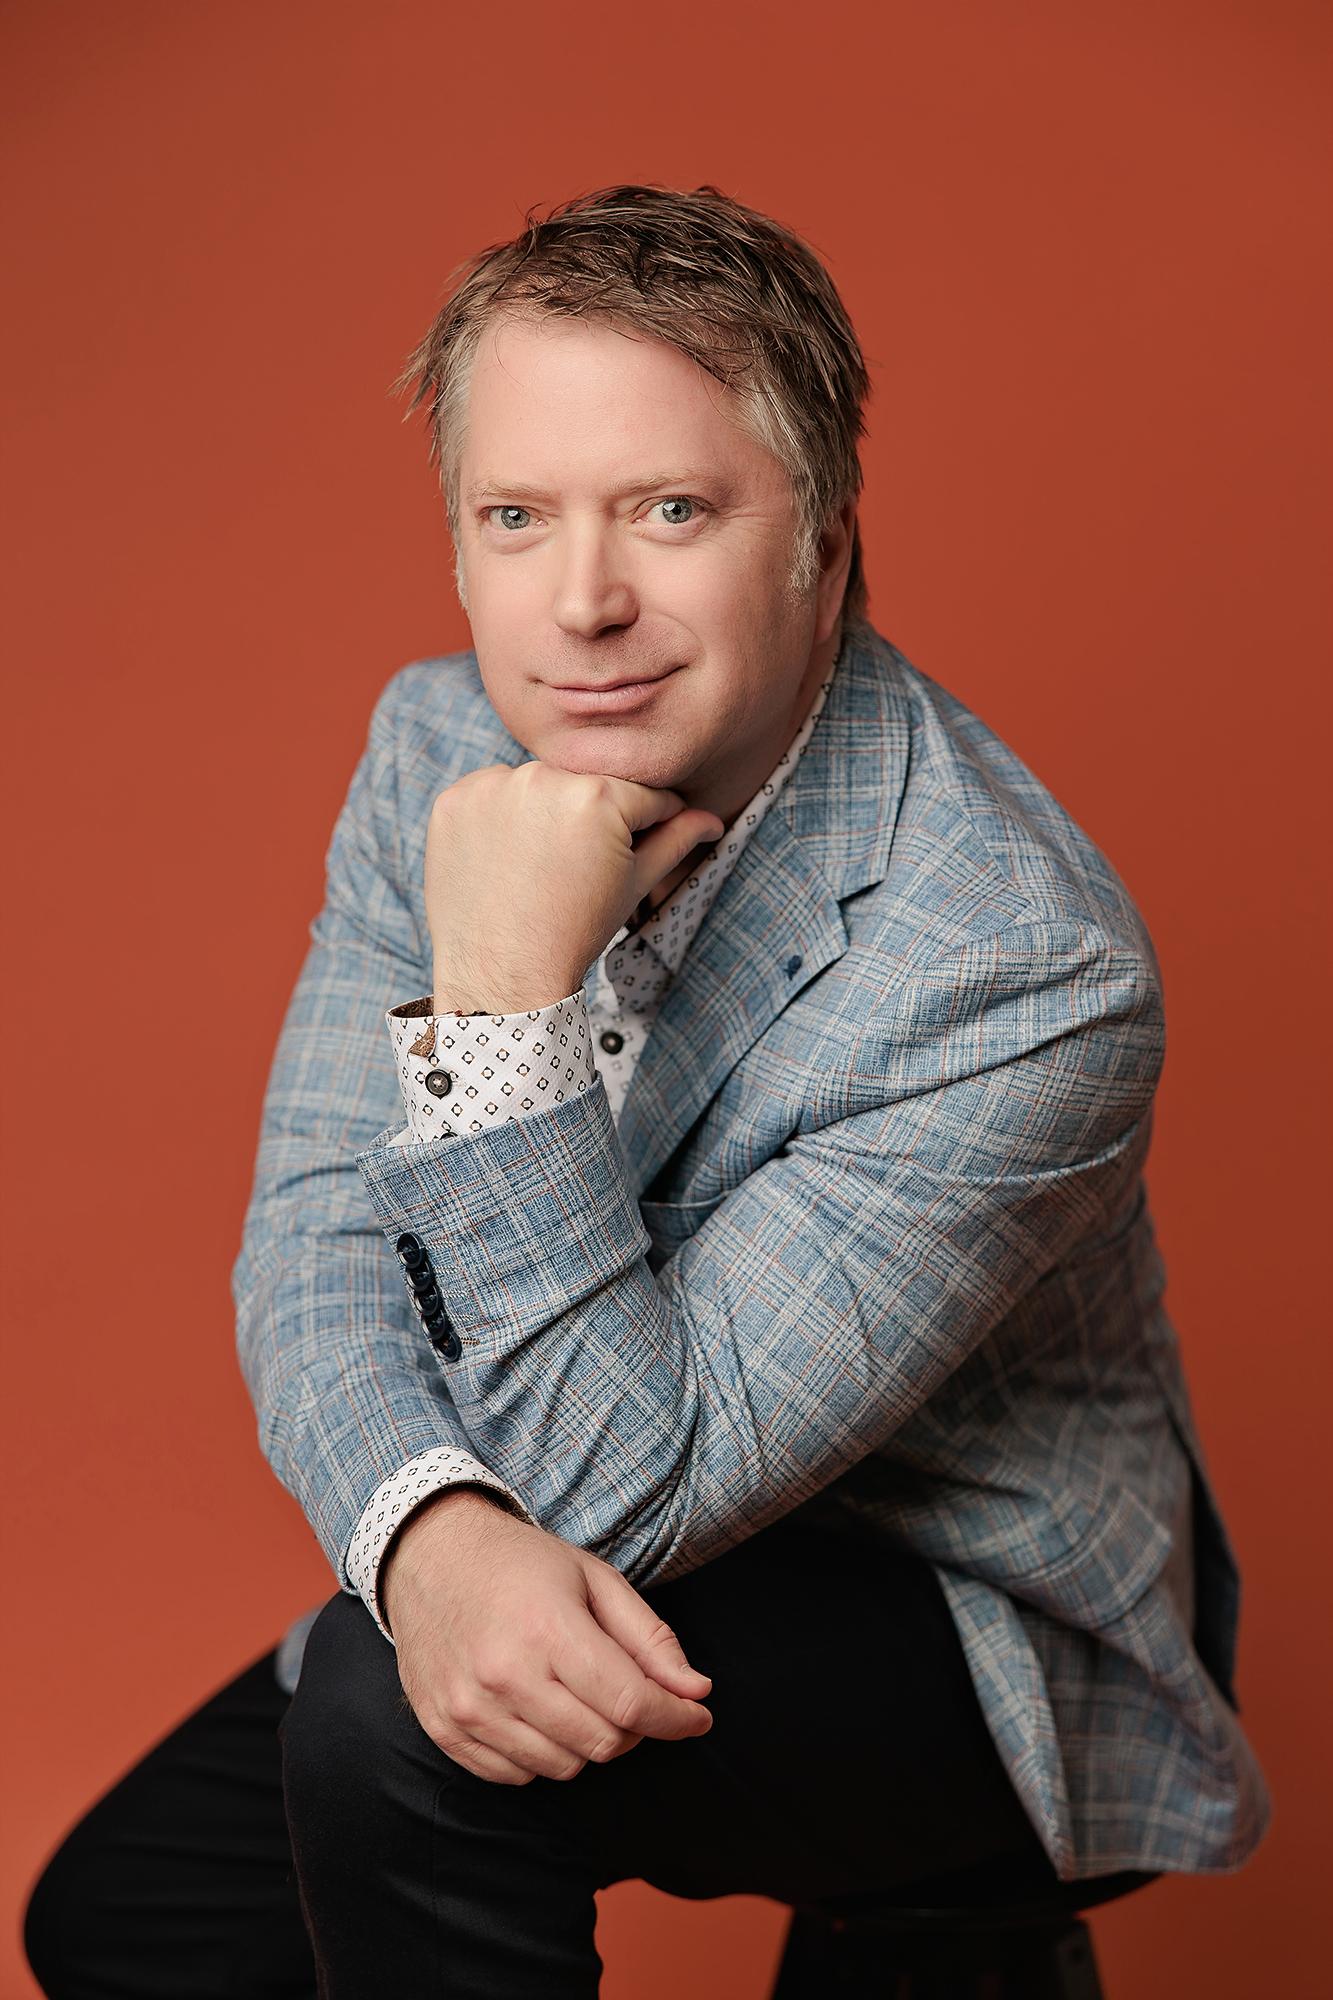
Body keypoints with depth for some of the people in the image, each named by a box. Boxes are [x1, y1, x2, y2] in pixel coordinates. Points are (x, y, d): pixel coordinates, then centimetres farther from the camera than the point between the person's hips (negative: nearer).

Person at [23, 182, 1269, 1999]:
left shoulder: (1023, 968, -32)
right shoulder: (438, 742, -9)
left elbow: (622, 1483, -29)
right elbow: (315, 1228, -9)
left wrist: (508, 997, -38)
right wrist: (432, 1530, -30)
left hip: (969, 1627, -6)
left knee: (388, 1719, -29)